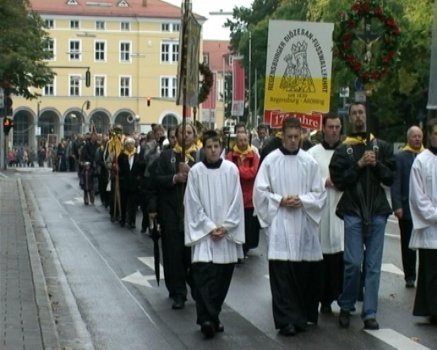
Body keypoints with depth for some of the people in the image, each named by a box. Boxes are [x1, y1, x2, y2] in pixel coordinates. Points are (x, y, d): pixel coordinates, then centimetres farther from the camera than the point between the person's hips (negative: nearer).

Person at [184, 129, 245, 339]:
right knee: (204, 276, -12)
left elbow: (236, 201, 1)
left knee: (223, 277, 7)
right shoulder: (195, 171, -3)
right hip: (204, 232, -2)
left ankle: (211, 317, 19)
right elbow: (193, 204, -3)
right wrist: (210, 227, -9)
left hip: (227, 233, 2)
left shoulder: (231, 169, 0)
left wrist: (225, 226, -8)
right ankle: (208, 319, -12)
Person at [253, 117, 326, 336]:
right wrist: (279, 200, -11)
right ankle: (287, 320, -3)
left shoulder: (309, 162, 4)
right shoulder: (271, 160, 0)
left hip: (303, 223, 2)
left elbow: (320, 193, 6)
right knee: (282, 274, -6)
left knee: (305, 271, 8)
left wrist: (302, 201, -10)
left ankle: (303, 314, 24)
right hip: (279, 223, -2)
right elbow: (260, 191, 1)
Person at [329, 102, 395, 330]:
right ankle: (346, 307, 13)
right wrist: (359, 165, -12)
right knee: (353, 262, -6)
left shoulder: (381, 146, 10)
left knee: (373, 265, 3)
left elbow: (391, 178, 7)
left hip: (377, 212, 2)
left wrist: (377, 164, -9)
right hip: (353, 211, -2)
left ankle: (369, 313, 9)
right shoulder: (343, 150, 4)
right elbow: (338, 180, -4)